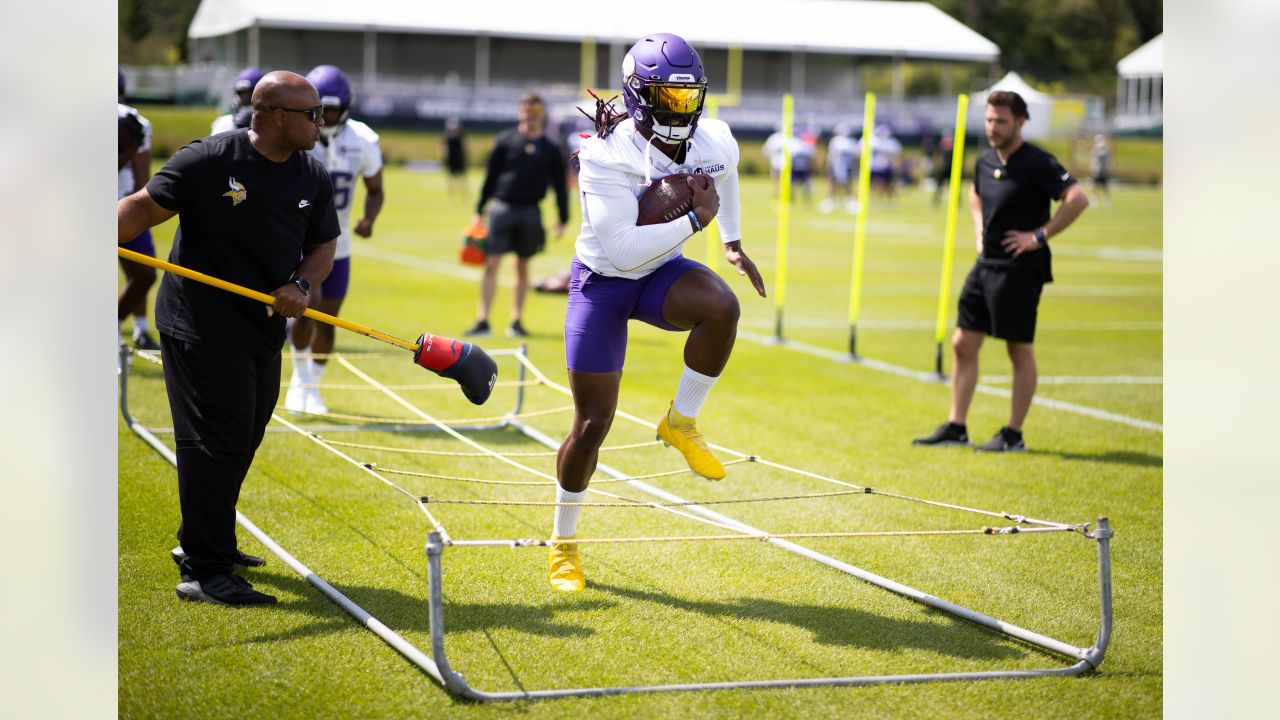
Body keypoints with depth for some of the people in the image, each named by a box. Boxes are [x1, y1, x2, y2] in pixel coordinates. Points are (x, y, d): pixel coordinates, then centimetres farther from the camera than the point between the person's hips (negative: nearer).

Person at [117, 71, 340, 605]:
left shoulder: (313, 177, 6)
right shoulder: (207, 160, -13)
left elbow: (323, 246, 10)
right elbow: (145, 206, -12)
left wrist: (300, 286, -10)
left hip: (265, 329, 8)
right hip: (201, 328, -7)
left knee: (244, 441, 17)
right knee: (216, 444, -9)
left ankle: (200, 542, 35)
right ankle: (204, 572, -4)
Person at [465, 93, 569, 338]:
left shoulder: (551, 149, 6)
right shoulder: (505, 141, 2)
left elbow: (560, 186, 9)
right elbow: (491, 177, 5)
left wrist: (563, 219, 3)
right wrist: (479, 211, 3)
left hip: (531, 213, 1)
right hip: (502, 208, -1)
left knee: (523, 267, 8)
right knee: (491, 264, -6)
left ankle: (516, 321, 15)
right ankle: (482, 321, -5)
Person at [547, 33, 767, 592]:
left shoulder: (713, 142, -11)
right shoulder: (606, 158, -27)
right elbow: (624, 249, -34)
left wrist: (733, 242, 23)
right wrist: (697, 219, -34)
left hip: (662, 273, 4)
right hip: (603, 281, -3)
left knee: (722, 307, -33)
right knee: (592, 423, -2)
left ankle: (681, 424, -10)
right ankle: (563, 543, 20)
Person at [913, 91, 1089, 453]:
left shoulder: (1037, 163, -14)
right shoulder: (985, 160, 10)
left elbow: (1078, 199, -23)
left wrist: (1040, 236, -19)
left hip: (1020, 269, -8)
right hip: (986, 263, 8)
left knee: (1020, 350, 1)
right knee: (963, 344, 8)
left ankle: (1013, 435, 8)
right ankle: (956, 427, 16)